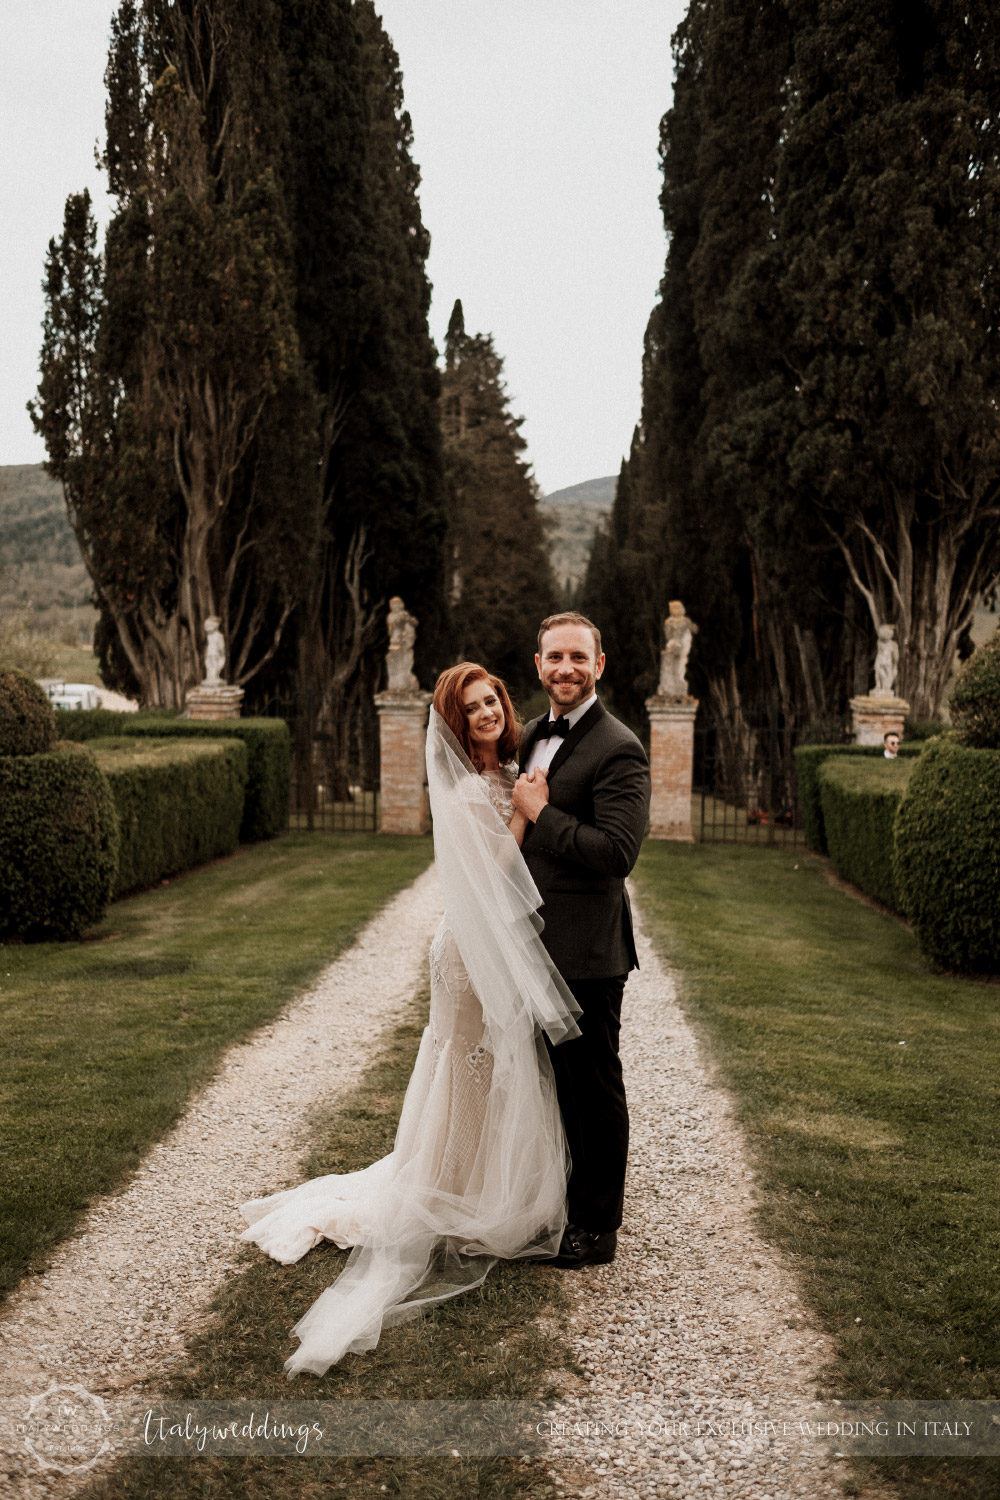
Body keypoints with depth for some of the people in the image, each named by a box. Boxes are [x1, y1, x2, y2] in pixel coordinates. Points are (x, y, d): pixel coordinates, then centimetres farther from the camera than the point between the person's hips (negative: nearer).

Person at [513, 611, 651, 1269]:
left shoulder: (618, 750, -16)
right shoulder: (532, 737, 12)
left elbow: (618, 852, -24)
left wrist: (541, 813, -19)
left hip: (585, 950, -8)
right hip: (534, 943, 8)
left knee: (592, 1091, 4)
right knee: (551, 1084, 20)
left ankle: (596, 1228, 19)